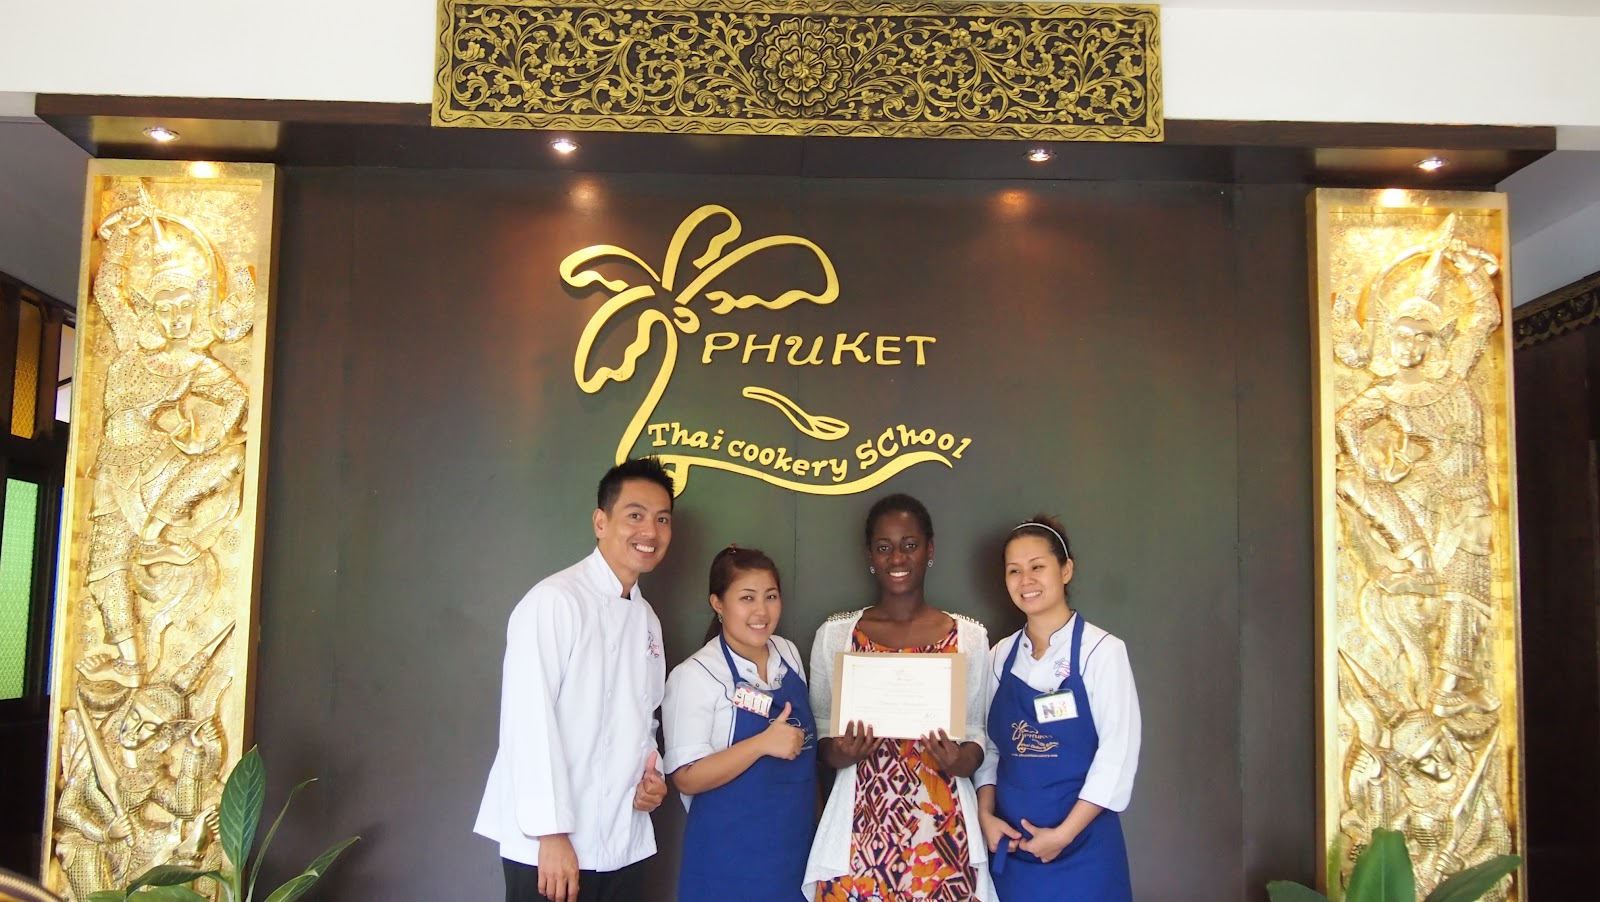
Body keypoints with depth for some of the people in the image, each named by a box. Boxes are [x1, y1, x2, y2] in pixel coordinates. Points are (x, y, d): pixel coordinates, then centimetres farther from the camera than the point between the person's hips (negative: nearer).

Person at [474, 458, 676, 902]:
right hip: (552, 847, -7)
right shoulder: (554, 601, -12)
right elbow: (530, 720, -17)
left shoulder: (647, 620, 12)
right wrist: (551, 833, -19)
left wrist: (651, 775, 1)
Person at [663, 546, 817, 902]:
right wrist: (762, 744, -27)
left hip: (795, 845, 6)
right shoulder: (696, 675, -16)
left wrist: (817, 818, 14)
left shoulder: (790, 654, 3)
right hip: (730, 857, -5)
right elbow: (687, 778, -18)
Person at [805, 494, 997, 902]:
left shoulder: (969, 635, 4)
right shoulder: (834, 634, 4)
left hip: (942, 827, 0)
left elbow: (977, 730, 9)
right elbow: (820, 731, 9)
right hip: (861, 827, 0)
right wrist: (840, 753, -13)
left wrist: (962, 761, -13)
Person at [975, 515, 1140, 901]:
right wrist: (986, 815, -5)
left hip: (1081, 847, -4)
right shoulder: (1001, 655, 5)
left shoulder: (1101, 650, -10)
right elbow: (991, 745, 8)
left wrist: (1063, 833, -13)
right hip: (1011, 844, 4)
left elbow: (1118, 752, -12)